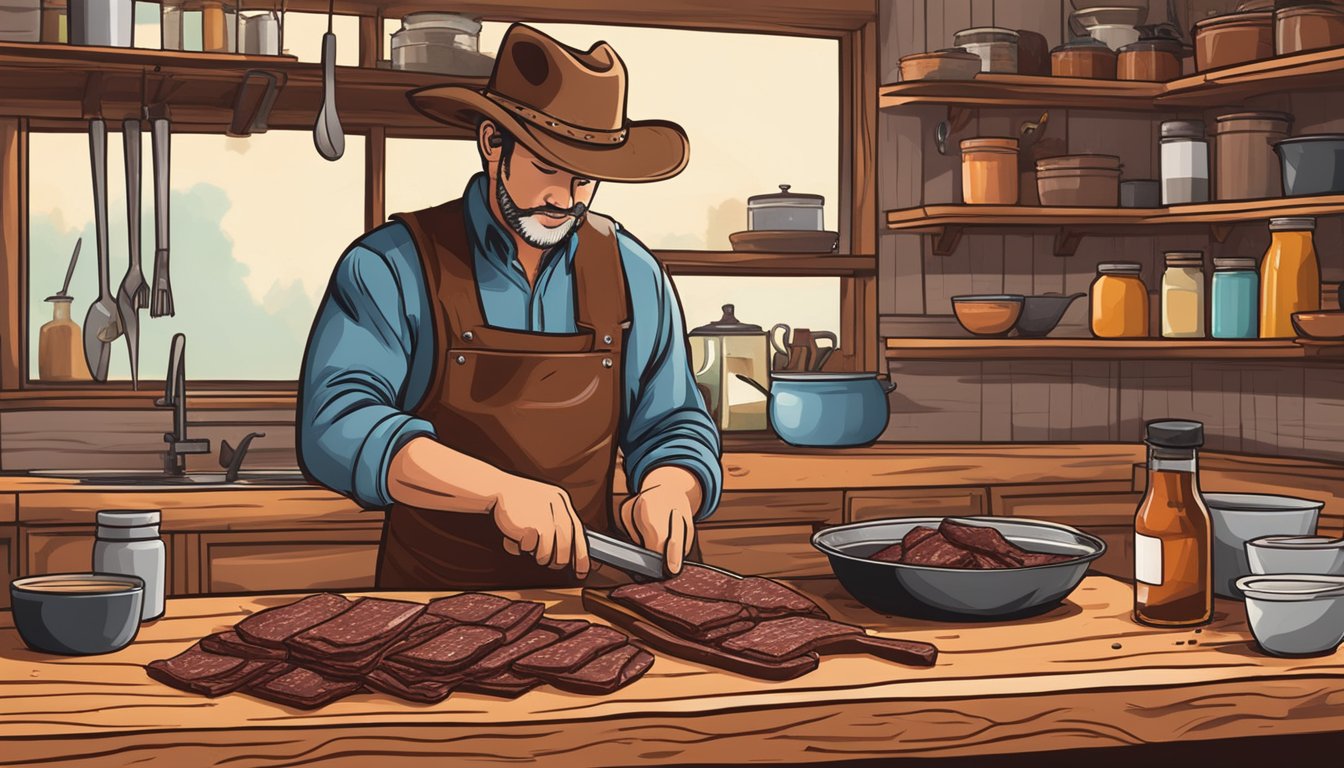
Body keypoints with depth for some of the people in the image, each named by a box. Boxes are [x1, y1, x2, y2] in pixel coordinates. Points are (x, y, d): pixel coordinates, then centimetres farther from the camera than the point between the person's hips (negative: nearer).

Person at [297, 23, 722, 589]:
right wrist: (500, 489, -27)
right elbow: (334, 424, -17)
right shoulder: (391, 267, -5)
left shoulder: (635, 277, 8)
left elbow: (673, 426, 14)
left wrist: (666, 489, -10)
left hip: (581, 595, 4)